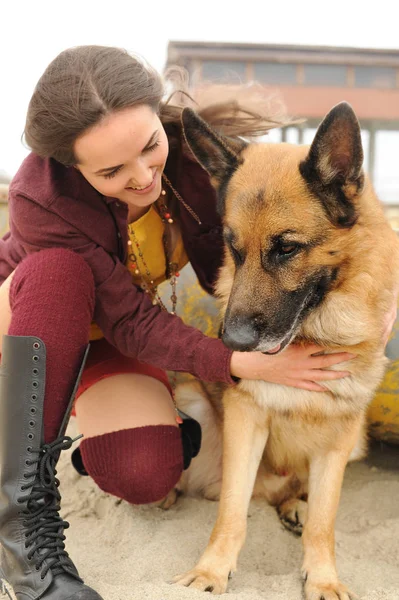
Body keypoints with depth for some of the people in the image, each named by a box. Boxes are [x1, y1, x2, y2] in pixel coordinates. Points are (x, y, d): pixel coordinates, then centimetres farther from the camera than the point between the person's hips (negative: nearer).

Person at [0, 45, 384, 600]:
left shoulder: (198, 152, -23)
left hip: (109, 340, 2)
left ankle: (90, 409, 9)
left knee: (144, 475, -26)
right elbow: (129, 321, -29)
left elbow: (222, 270, -14)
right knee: (58, 275, -39)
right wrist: (242, 364, -42)